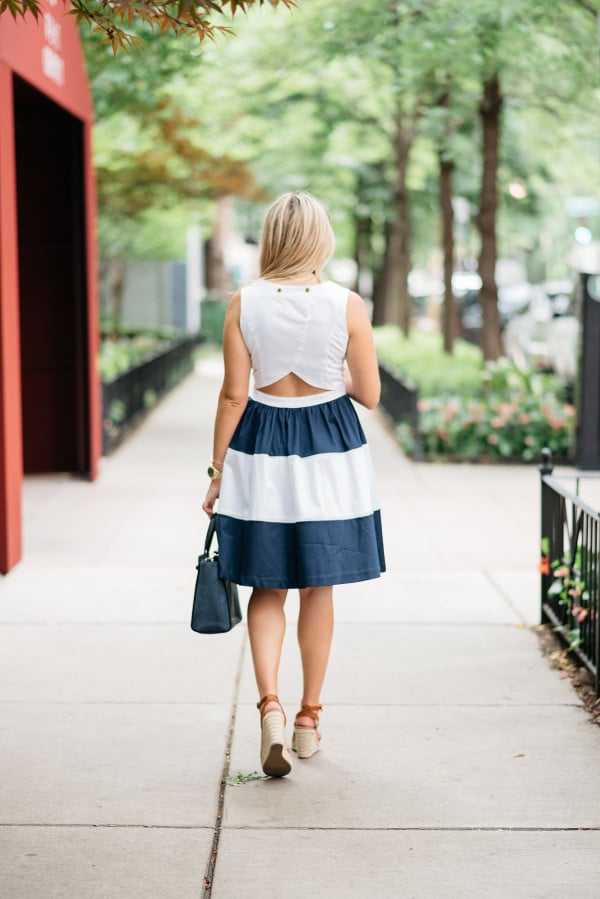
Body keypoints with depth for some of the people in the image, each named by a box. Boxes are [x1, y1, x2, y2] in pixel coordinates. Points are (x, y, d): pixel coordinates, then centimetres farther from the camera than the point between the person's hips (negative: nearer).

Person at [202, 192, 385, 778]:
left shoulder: (243, 303, -8)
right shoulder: (347, 305, -9)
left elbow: (233, 395, -6)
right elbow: (369, 395, -3)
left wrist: (216, 469, 3)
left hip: (261, 447, 0)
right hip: (330, 449, 0)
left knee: (267, 587, 12)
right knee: (318, 589, 13)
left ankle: (269, 704, -8)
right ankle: (309, 719, 22)